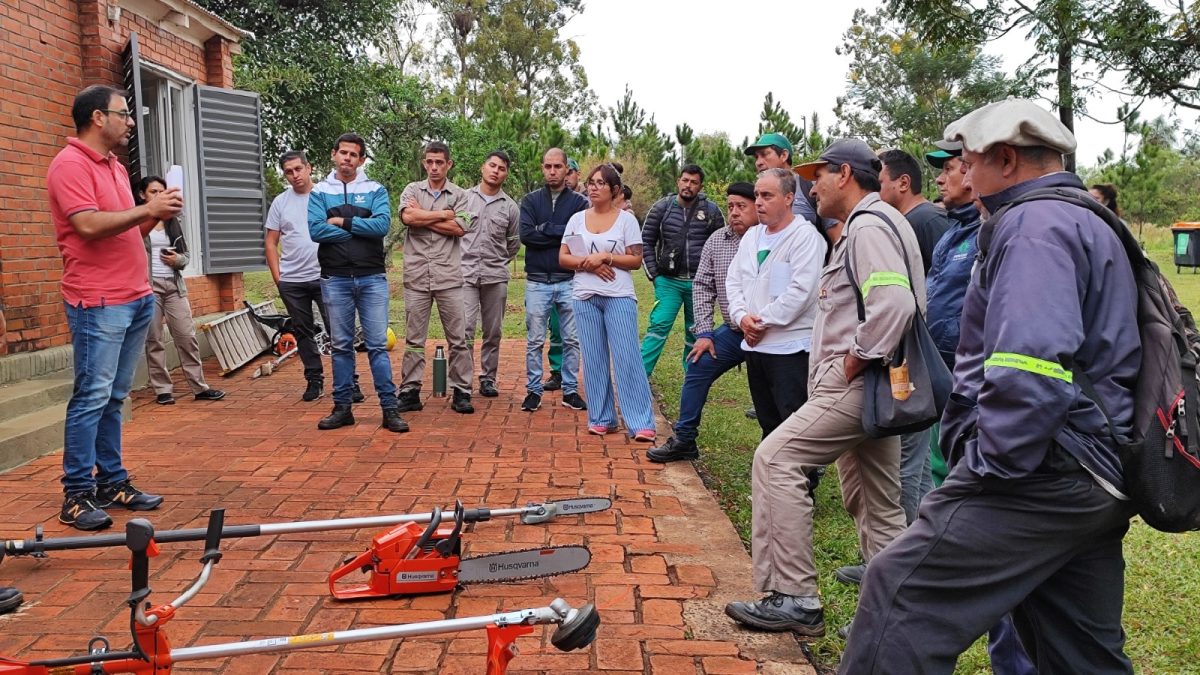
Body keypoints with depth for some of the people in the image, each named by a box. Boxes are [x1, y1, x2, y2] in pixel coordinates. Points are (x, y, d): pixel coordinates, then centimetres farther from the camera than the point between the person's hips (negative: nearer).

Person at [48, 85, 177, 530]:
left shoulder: (116, 167, 19)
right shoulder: (70, 164, -8)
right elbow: (89, 225, -20)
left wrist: (156, 216, 6)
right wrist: (147, 209, -15)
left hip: (136, 298, 8)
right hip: (99, 303, -8)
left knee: (114, 397, 12)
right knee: (92, 397, -6)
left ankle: (111, 482, 18)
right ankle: (77, 495, 0)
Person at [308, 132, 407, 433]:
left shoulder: (376, 190, 6)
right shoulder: (319, 192, 7)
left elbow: (382, 224, -11)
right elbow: (316, 230, -9)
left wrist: (342, 221, -8)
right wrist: (361, 230, -9)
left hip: (372, 278, -1)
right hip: (335, 280, 1)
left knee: (378, 345, 0)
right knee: (341, 346, 8)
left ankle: (390, 408, 3)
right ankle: (343, 407, 16)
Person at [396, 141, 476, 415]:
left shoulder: (460, 195, 7)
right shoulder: (412, 190, 9)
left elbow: (460, 228, -9)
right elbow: (408, 217, -11)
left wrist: (422, 216, -5)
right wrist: (444, 214, -6)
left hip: (449, 277, 0)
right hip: (416, 276, 1)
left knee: (458, 338, 2)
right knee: (414, 339, 5)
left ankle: (461, 392, 10)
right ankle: (410, 392, 12)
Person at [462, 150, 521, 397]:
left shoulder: (510, 207, 7)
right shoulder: (464, 197, 4)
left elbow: (514, 244, 17)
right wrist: (463, 259, 10)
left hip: (496, 277, 2)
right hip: (466, 274, -2)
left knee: (493, 332, 7)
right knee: (464, 330, -9)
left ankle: (488, 379, 18)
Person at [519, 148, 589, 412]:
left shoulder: (579, 202, 4)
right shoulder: (530, 201, 6)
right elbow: (525, 234, -10)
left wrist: (545, 230, -12)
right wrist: (563, 233, -12)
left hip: (569, 281, 0)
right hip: (537, 282, 0)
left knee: (572, 340, 7)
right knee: (534, 341, 5)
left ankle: (570, 390, 17)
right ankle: (533, 390, 15)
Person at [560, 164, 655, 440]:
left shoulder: (626, 219, 2)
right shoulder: (577, 219, 10)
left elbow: (636, 260, -2)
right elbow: (563, 258, 7)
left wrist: (605, 257, -13)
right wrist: (589, 264, -9)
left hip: (619, 297, -3)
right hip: (585, 297, 3)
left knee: (627, 357, -7)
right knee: (594, 359, 6)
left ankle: (641, 423, -5)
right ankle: (601, 419, 15)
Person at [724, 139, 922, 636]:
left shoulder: (868, 226, -12)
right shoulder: (867, 225, 21)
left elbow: (894, 306, -28)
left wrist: (851, 364, -20)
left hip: (858, 383, -11)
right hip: (871, 383, 11)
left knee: (776, 460, -13)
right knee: (877, 506, 14)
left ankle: (793, 598, -9)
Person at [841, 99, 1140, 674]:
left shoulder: (1033, 225, -12)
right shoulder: (1091, 225, 22)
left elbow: (1028, 365, -27)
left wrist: (993, 464, -18)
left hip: (1041, 475, -11)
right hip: (1099, 485, 11)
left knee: (901, 597, -10)